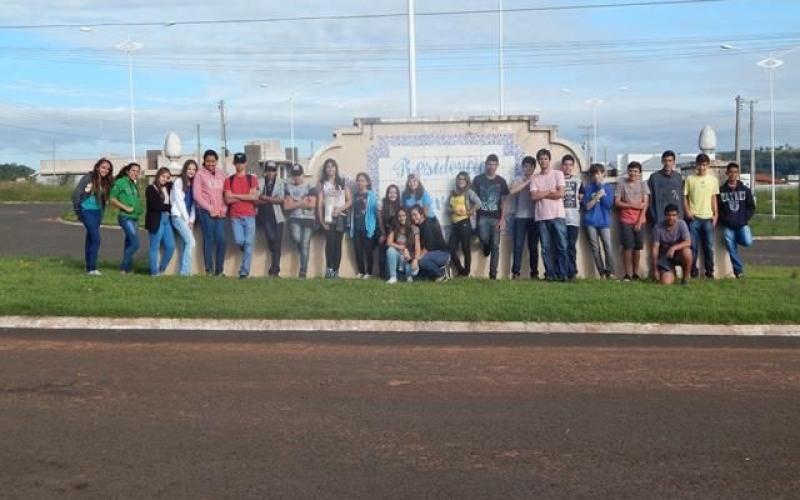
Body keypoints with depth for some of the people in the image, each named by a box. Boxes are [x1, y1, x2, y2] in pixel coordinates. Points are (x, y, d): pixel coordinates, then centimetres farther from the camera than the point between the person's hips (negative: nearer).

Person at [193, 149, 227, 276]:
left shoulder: (222, 173, 11)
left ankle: (219, 269, 8)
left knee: (221, 239, -3)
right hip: (205, 211, -3)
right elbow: (197, 195, -5)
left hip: (220, 212, 3)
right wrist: (210, 209, -8)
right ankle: (209, 269, 5)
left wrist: (223, 209, -2)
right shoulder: (200, 174, 0)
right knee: (209, 239, -2)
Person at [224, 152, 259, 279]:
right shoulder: (229, 180, 8)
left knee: (248, 243, -5)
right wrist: (246, 197, -5)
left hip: (249, 215, 0)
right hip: (235, 216, 0)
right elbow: (228, 200, -3)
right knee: (239, 241, -13)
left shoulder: (252, 179, 7)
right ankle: (247, 252, 23)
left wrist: (236, 195, -6)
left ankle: (244, 272, -3)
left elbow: (255, 196, -7)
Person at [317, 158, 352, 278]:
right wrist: (321, 220, -9)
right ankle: (329, 268, -12)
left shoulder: (342, 183, 9)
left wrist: (339, 209, -11)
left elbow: (349, 201, 6)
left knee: (338, 243, 0)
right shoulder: (322, 184, 7)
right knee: (330, 241, -19)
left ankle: (336, 271, 2)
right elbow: (319, 203, 1)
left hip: (341, 216, 1)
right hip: (328, 217, -1)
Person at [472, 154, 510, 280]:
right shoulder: (478, 179, 4)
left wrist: (502, 219, -4)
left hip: (496, 217, 1)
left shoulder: (501, 181, 7)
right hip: (482, 216, -1)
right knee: (484, 237, -25)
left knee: (495, 246, -2)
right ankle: (487, 246, 14)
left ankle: (493, 274, 3)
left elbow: (503, 202, 5)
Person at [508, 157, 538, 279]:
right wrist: (527, 182, -11)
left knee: (533, 246, 3)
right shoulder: (518, 181, 8)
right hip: (520, 217, -1)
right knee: (518, 246, -5)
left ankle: (534, 273, 8)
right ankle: (515, 272, -3)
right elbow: (511, 191, -14)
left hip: (534, 218, 1)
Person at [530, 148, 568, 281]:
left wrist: (542, 194, -3)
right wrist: (550, 191, -4)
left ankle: (562, 274, 2)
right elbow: (534, 196, -4)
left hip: (557, 215, -2)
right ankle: (550, 274, 7)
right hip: (541, 217, 2)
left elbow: (560, 193, -8)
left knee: (561, 246, -3)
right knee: (546, 247, 3)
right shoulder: (535, 178, 10)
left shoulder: (558, 174, 4)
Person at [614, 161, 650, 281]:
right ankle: (627, 274, -3)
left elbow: (645, 203, -1)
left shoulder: (643, 184, 4)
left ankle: (635, 273, 11)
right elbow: (617, 202, -4)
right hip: (626, 221, -1)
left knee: (637, 247, 3)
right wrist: (633, 205, -13)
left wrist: (639, 221, -9)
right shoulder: (621, 184, 1)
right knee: (628, 246, -6)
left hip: (639, 220, 1)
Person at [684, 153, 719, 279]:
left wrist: (715, 214, 5)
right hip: (694, 217, -1)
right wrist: (687, 211, -8)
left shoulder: (713, 179, 7)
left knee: (709, 246, 5)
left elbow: (714, 198, 11)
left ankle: (709, 271, 14)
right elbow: (685, 196, 4)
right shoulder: (690, 179, 2)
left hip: (708, 217, 2)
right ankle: (693, 271, 8)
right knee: (693, 246, -1)